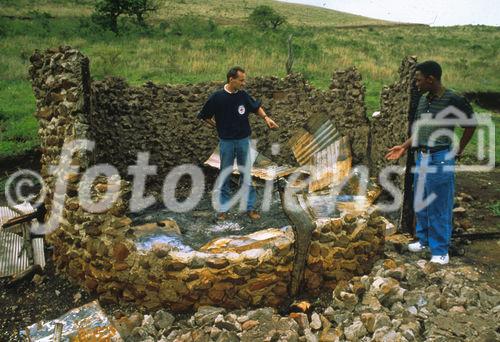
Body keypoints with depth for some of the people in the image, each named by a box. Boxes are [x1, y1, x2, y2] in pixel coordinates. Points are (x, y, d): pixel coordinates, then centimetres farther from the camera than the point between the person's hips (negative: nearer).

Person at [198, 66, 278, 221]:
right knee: (225, 176, 9)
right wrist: (219, 126, -3)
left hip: (244, 140, 2)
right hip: (226, 142, -2)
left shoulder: (243, 95, -2)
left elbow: (256, 107, 15)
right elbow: (204, 116, 1)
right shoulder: (217, 97, -11)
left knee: (246, 175, 6)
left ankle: (250, 207, 14)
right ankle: (223, 208, 20)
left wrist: (266, 118, -1)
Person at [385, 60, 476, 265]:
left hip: (441, 159, -7)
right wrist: (404, 147, 13)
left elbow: (471, 125, -3)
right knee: (420, 202, 16)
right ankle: (424, 240, 32)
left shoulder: (453, 100, -14)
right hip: (421, 156, 7)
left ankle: (441, 250, 13)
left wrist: (459, 150, -1)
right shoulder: (423, 99, 7)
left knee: (439, 207, 1)